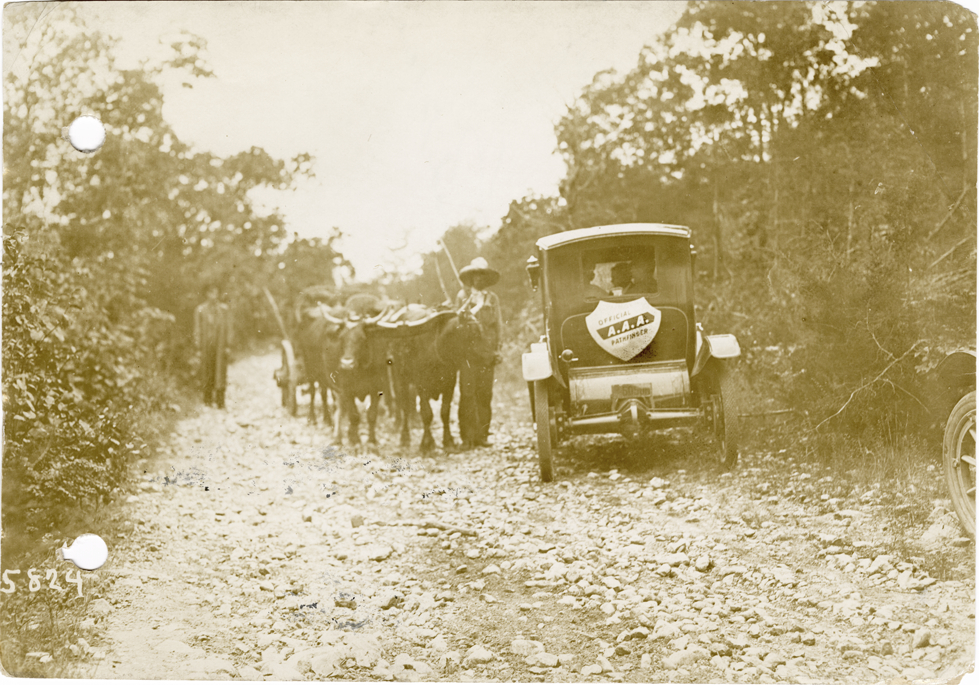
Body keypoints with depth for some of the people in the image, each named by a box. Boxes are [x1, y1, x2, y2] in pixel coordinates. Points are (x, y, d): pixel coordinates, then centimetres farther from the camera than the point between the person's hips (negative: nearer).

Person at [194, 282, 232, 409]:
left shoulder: (224, 308, 7)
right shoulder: (200, 309, 4)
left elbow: (228, 327, 7)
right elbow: (197, 330, 5)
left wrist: (227, 344, 0)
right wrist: (199, 347, 0)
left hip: (220, 346, 0)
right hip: (207, 345, 0)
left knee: (221, 372, -5)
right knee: (207, 372, 4)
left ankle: (220, 401, -3)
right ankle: (208, 399, 14)